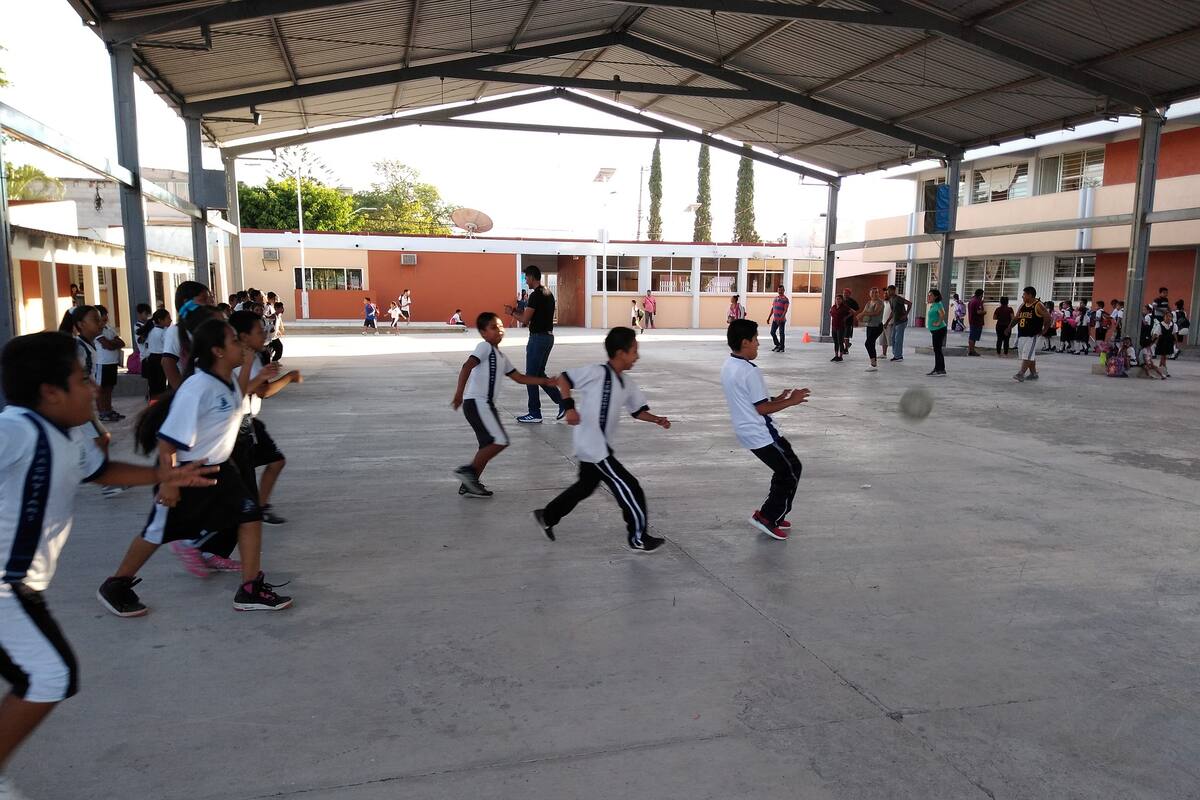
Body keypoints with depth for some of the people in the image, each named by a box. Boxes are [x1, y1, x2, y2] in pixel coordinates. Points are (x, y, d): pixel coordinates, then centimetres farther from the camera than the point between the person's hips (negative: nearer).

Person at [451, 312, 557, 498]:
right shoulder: (485, 347, -7)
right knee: (500, 441, -12)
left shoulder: (501, 356, 21)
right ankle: (468, 470, -5)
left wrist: (545, 381, 15)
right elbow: (467, 367, -21)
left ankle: (469, 484, 18)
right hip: (477, 403, -9)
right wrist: (459, 393, -31)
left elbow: (520, 378, 22)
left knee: (489, 445, 12)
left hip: (485, 404, 9)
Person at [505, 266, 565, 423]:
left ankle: (534, 414, 6)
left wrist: (512, 312, 1)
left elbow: (525, 319, -17)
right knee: (539, 374, 17)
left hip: (538, 338, -9)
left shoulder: (535, 295, -17)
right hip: (548, 336, 9)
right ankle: (562, 402, 11)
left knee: (531, 376, 0)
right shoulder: (548, 294, 13)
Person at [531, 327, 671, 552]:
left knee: (586, 486, 26)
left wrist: (657, 420, -2)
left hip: (600, 447, 10)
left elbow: (638, 410, 14)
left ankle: (547, 516, 41)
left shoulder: (626, 383, 7)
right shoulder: (597, 373, -17)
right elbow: (564, 379, -14)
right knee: (629, 488, -5)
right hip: (593, 447, -10)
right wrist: (570, 406, -23)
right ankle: (638, 539, 8)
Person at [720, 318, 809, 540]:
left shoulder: (728, 367, 7)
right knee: (792, 471, 5)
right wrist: (791, 401, -9)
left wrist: (776, 398, 12)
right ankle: (767, 517, 7)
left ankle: (774, 516, 25)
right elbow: (762, 409, -20)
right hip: (761, 434, -9)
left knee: (784, 470, 21)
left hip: (747, 431, 9)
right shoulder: (749, 371, -23)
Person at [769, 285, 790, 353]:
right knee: (772, 332, 6)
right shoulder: (775, 298, 13)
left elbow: (785, 310, -16)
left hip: (782, 320, -7)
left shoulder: (785, 299, -8)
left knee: (781, 333, -2)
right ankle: (777, 345, 22)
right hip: (775, 319, 7)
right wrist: (769, 317, 15)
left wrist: (781, 318, -28)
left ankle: (781, 348, 5)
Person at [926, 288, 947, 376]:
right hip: (935, 330, 10)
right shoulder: (932, 305, 13)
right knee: (936, 350, 13)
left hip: (939, 330, -10)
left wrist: (939, 323, -22)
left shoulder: (938, 304, -15)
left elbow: (942, 314, -30)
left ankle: (942, 370, -4)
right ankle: (936, 369, 20)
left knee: (938, 349, -7)